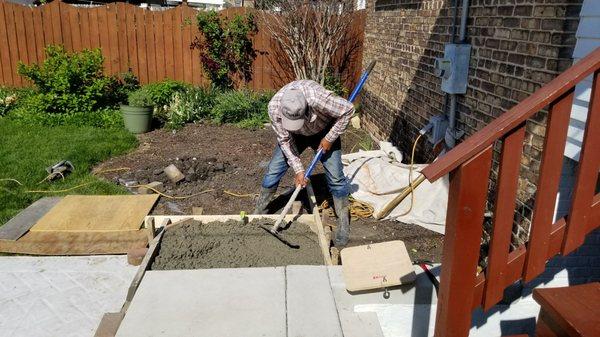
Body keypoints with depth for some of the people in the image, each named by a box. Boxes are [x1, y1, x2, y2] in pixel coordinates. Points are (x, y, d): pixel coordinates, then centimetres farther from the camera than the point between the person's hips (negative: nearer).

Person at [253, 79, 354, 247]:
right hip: (295, 135, 2)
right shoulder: (274, 107, -34)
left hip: (324, 132, -2)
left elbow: (348, 110, -28)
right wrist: (298, 169, -25)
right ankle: (259, 211, 20)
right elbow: (285, 140, -21)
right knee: (273, 170, 0)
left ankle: (344, 223, 8)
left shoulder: (318, 98, -44)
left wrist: (329, 139, -22)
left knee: (335, 176, -7)